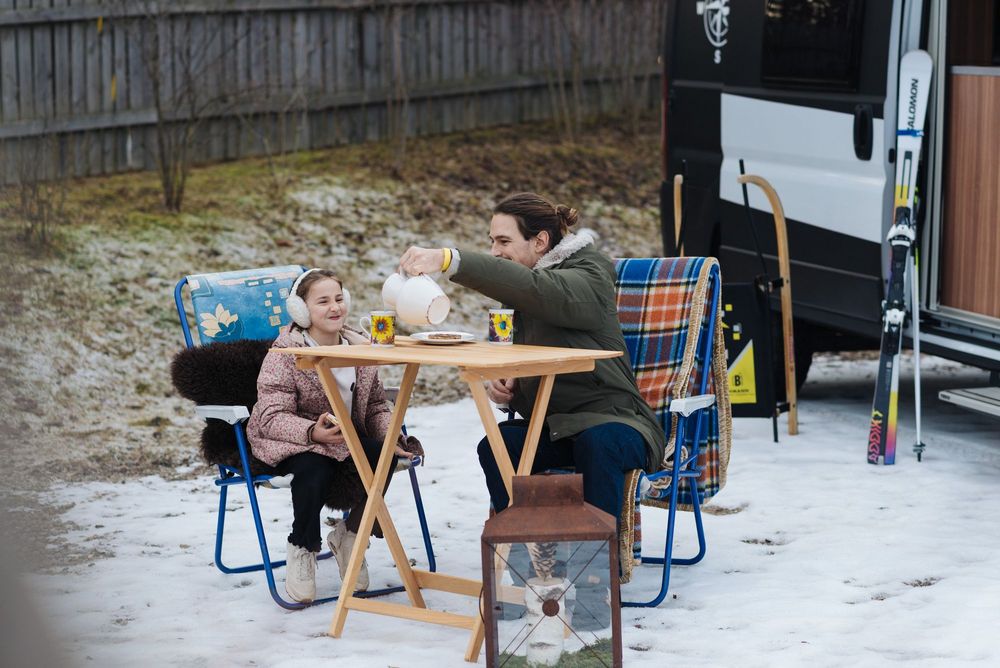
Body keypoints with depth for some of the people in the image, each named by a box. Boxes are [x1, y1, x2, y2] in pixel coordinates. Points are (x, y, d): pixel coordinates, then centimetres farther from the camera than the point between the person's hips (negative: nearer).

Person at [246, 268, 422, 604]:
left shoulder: (360, 347, 5)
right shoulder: (284, 354, -12)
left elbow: (376, 405, 12)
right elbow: (271, 416, -18)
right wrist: (313, 432, -37)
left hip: (348, 436, 5)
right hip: (293, 440, -5)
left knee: (384, 457, -26)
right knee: (313, 470, -38)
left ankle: (351, 533, -1)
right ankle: (302, 549, -9)